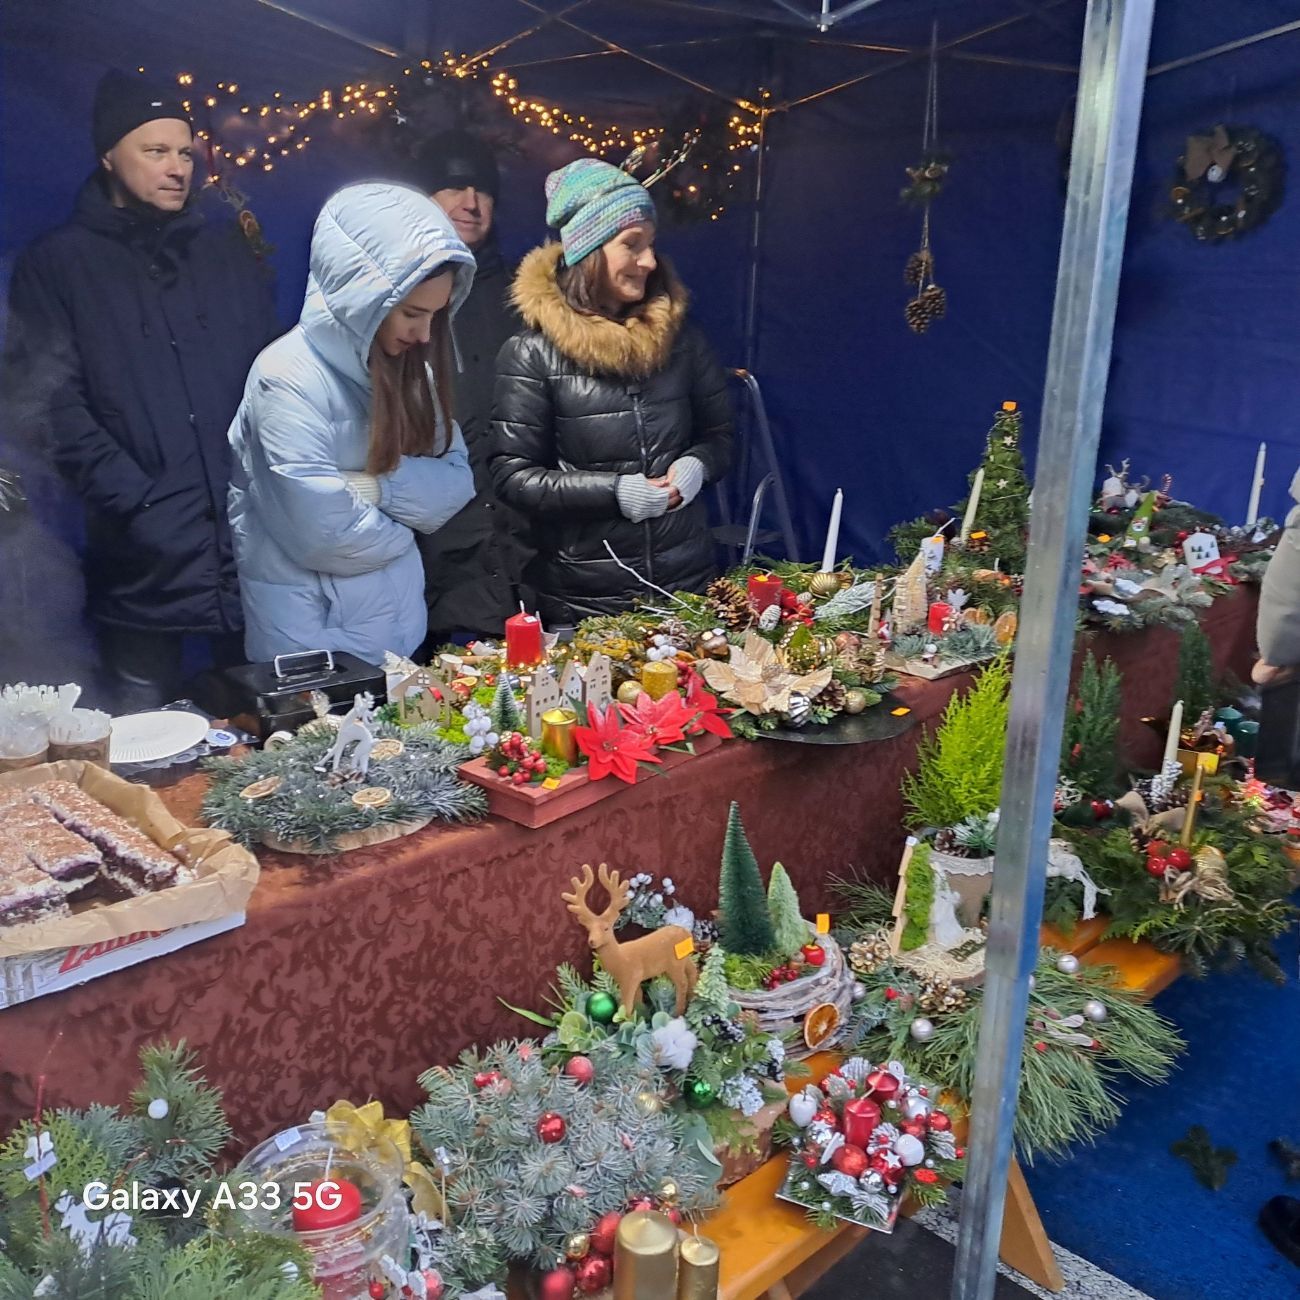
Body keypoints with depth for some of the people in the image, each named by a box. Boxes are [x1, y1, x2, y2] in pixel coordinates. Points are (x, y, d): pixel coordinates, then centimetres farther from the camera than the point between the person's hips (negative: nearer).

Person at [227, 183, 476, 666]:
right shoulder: (288, 378, -20)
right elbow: (325, 533, -25)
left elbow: (457, 483, -3)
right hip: (311, 633, -6)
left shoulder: (411, 369, 2)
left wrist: (377, 486, -19)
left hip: (399, 622, 7)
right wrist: (403, 525, -7)